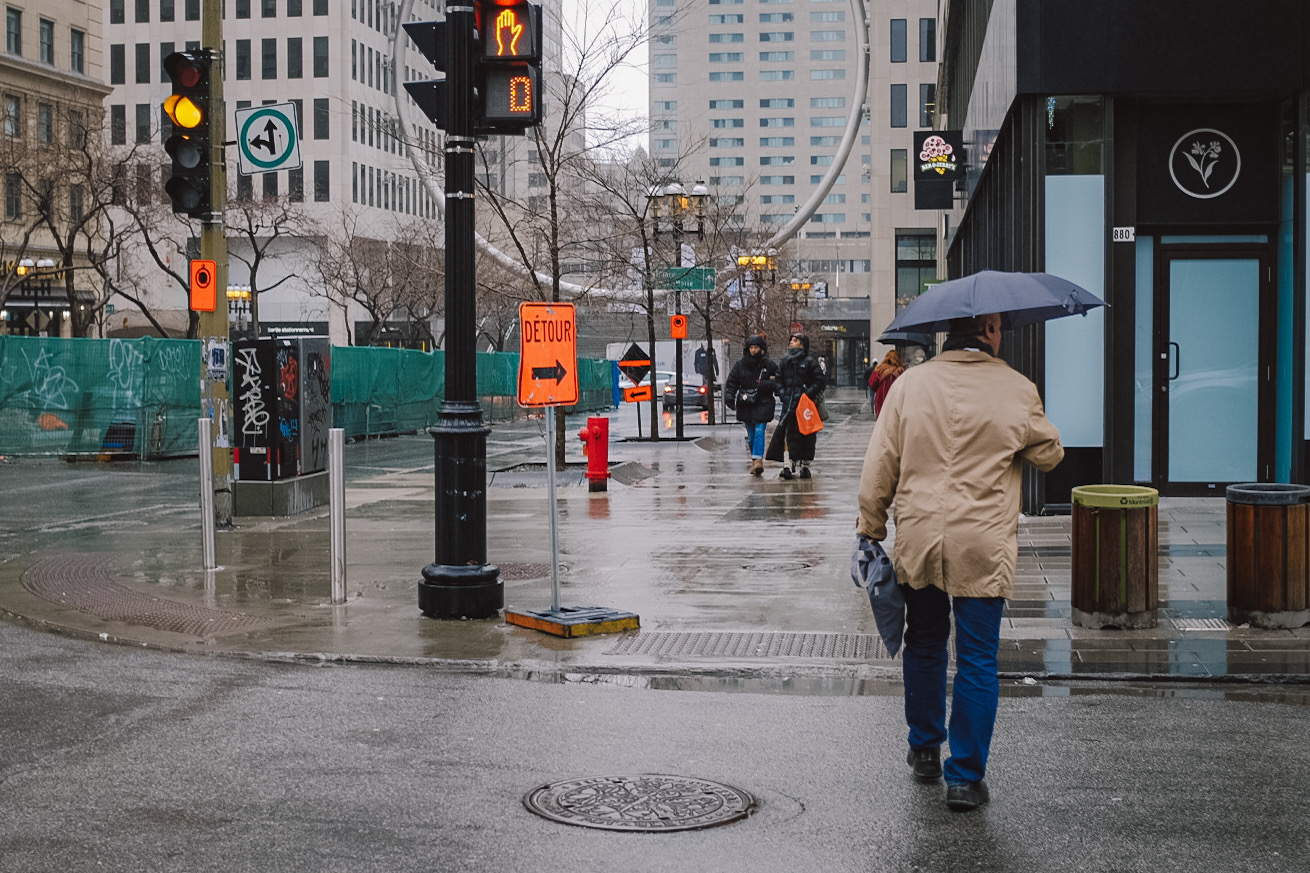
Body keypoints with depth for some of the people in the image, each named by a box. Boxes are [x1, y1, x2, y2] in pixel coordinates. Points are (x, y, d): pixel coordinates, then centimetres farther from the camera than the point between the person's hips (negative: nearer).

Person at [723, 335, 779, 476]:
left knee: (759, 431, -15)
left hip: (763, 404, -3)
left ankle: (757, 460, -21)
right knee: (750, 434, 8)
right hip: (745, 405, 3)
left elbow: (777, 383, 1)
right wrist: (729, 398, -8)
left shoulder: (769, 365, 2)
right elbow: (732, 383, 6)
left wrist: (762, 384, -15)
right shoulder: (740, 365, 7)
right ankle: (756, 460, 19)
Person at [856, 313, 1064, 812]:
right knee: (977, 660, 4)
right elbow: (1050, 454, 10)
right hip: (985, 547, -2)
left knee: (924, 646, 20)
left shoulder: (910, 383, 1)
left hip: (917, 541, 3)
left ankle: (924, 751, 34)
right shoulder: (1017, 391, -4)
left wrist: (871, 528, 12)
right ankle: (966, 777, 5)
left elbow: (880, 464, 2)